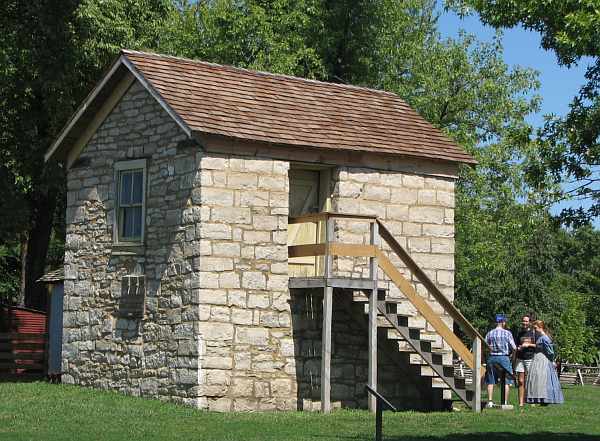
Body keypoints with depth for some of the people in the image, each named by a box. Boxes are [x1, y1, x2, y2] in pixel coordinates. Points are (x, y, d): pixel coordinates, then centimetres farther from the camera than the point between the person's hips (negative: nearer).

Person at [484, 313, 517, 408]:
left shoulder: (489, 334, 2)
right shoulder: (507, 333, -5)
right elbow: (514, 348, -4)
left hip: (492, 358, 3)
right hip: (504, 358, -3)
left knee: (490, 381, 9)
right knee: (506, 382, 4)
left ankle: (490, 402, 6)